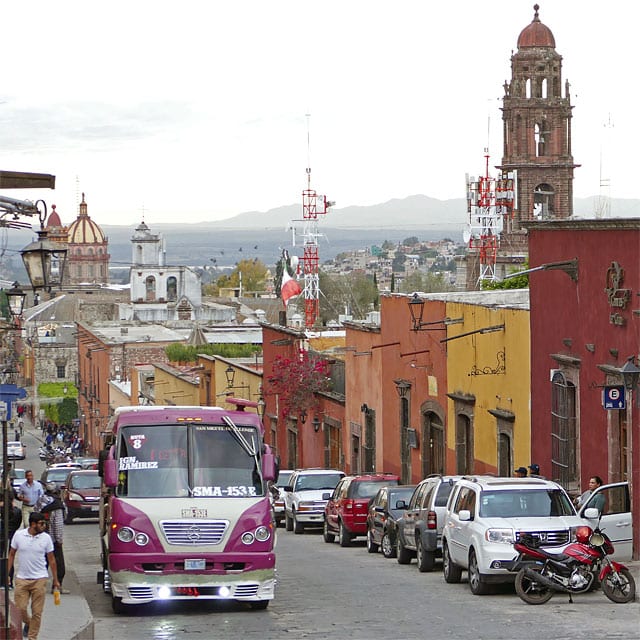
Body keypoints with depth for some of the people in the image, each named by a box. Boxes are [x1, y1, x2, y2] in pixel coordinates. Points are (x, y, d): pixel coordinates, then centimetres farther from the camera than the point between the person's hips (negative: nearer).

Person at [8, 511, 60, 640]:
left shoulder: (46, 538, -3)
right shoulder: (19, 535, -3)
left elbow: (51, 559, 5)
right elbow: (12, 554, 8)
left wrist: (55, 580, 7)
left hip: (39, 579, 0)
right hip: (21, 579, 0)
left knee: (37, 612, 0)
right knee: (20, 608, 1)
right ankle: (28, 623, 32)